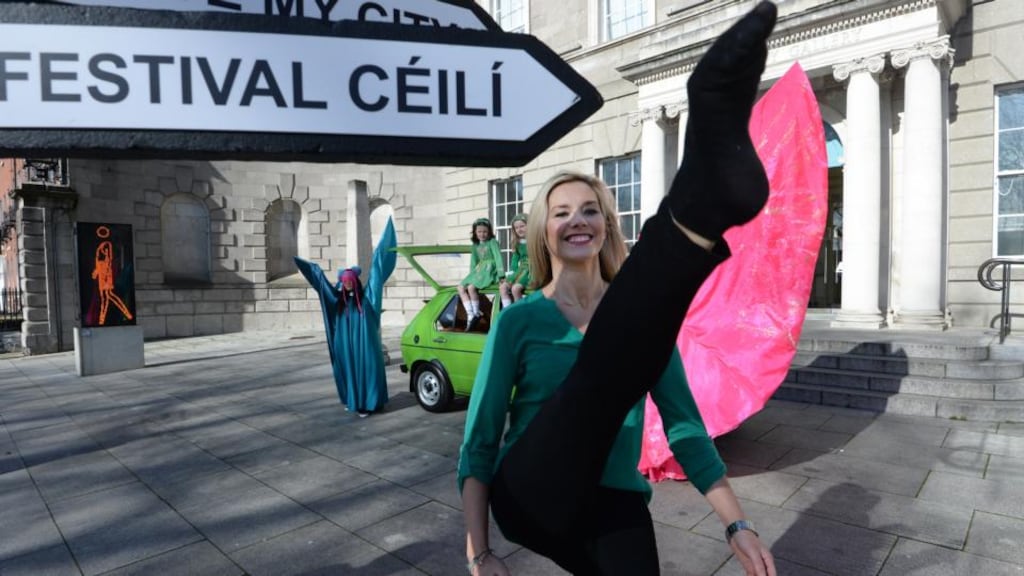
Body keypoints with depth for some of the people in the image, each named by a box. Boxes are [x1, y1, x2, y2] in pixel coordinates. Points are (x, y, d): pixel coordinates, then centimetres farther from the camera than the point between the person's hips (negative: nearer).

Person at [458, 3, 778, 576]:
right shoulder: (519, 320, -1)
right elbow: (479, 438, -1)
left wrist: (737, 524, 1)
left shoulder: (639, 318, 7)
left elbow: (684, 421, 9)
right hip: (530, 497, -4)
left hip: (614, 505, 4)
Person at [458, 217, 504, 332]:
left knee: (471, 287, -28)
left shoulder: (492, 242, -2)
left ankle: (476, 313, -11)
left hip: (490, 271, -7)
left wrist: (501, 275, -22)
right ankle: (470, 315, -13)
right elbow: (474, 261, 17)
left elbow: (498, 257, -12)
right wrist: (472, 274, 1)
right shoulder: (475, 245, 16)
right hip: (478, 271, 7)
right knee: (461, 287, -12)